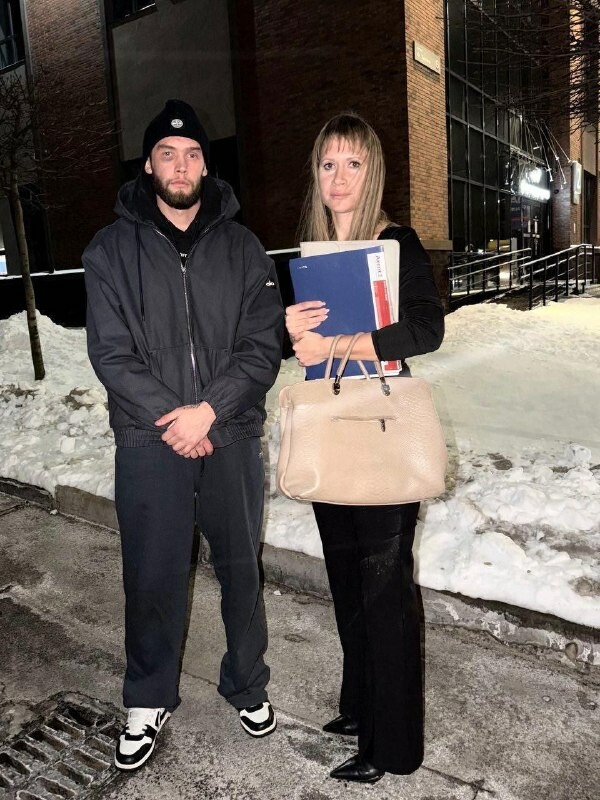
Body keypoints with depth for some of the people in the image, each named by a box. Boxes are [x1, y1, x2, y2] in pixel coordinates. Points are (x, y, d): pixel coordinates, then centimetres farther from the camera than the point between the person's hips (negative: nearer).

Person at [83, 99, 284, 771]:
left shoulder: (240, 248, 5)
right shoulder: (112, 249, 4)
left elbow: (263, 345, -2)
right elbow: (110, 352, -4)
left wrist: (209, 409, -14)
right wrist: (169, 418, -13)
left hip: (232, 436, 1)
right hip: (149, 439, -1)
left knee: (240, 569, 13)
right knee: (153, 577, 8)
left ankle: (247, 685, 36)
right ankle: (148, 701, 31)